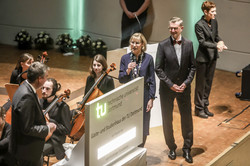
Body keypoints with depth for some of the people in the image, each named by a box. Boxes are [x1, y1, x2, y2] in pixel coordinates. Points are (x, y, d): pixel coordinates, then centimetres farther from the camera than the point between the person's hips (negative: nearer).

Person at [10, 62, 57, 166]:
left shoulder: (26, 88, 2)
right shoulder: (26, 97, -29)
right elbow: (27, 129, -27)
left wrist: (44, 123, 4)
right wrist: (47, 128, -16)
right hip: (26, 150, -10)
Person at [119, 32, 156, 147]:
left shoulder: (148, 58, -3)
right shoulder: (125, 58, 1)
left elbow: (152, 80, -1)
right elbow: (121, 80, 1)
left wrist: (151, 98, -5)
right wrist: (127, 71, -19)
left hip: (143, 96, -1)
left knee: (142, 128, 6)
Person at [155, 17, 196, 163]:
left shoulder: (188, 44, -1)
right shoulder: (163, 45, -7)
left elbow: (192, 67, 3)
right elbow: (158, 68, -7)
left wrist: (186, 83, -10)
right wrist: (170, 85, -13)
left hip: (184, 87, 1)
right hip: (167, 89, -1)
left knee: (187, 118, 6)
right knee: (167, 119, 9)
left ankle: (187, 149, 20)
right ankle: (172, 148, 25)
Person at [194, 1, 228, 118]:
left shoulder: (214, 22, 4)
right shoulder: (199, 25, -18)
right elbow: (202, 42, -19)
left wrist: (220, 41, -8)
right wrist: (216, 45, -29)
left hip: (212, 56, 7)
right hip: (203, 58, -7)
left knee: (208, 82, 14)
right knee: (201, 83, 3)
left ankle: (205, 106, 26)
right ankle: (198, 108, 14)